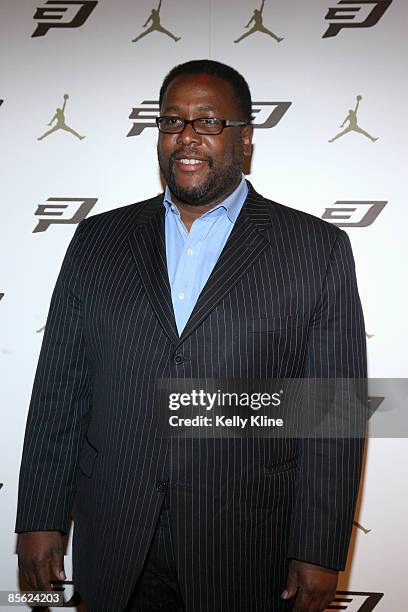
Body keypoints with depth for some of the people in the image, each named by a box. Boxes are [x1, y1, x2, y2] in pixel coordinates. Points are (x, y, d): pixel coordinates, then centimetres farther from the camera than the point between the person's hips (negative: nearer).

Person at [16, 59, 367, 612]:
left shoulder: (316, 249, -3)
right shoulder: (98, 240, 5)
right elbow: (59, 387, 5)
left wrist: (319, 553, -7)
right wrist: (40, 521, 3)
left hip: (246, 554, -2)